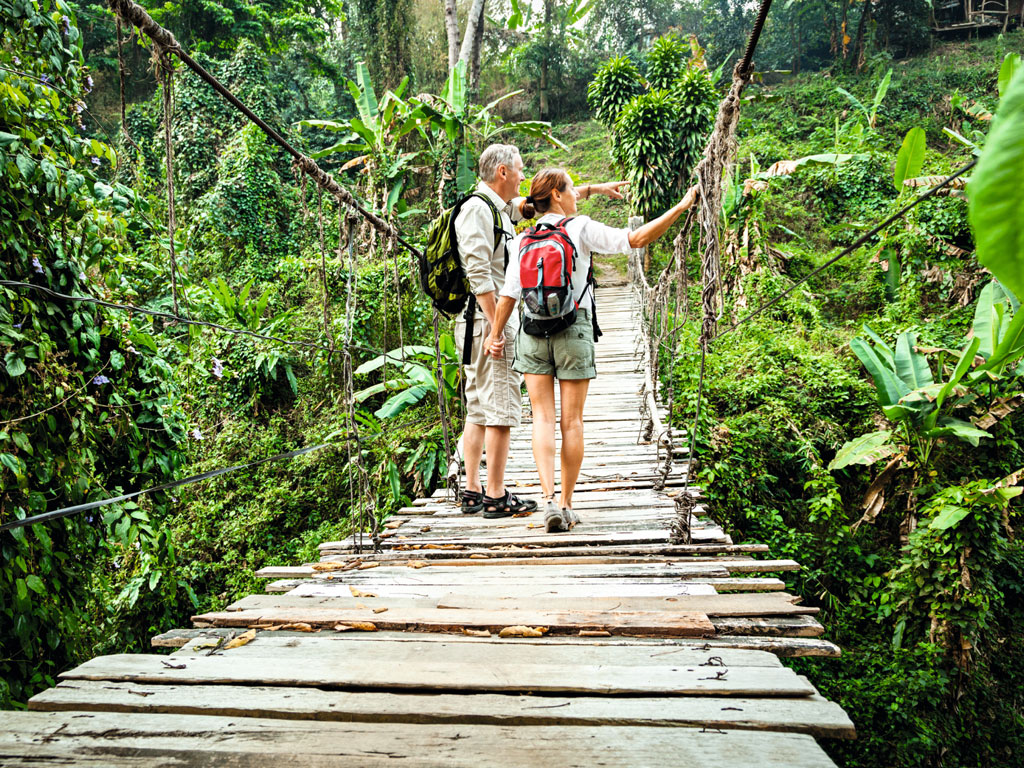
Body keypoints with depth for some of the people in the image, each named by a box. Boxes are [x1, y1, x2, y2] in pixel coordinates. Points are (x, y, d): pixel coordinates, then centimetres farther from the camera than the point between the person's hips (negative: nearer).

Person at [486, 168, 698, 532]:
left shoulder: (523, 239, 5)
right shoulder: (580, 228, -3)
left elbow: (509, 293, 2)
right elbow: (635, 239, -10)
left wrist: (496, 334, 12)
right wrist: (681, 207, -3)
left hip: (532, 332, 3)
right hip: (574, 331, -2)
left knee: (543, 417, 4)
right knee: (572, 421, 6)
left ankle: (549, 500, -10)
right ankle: (566, 503, 12)